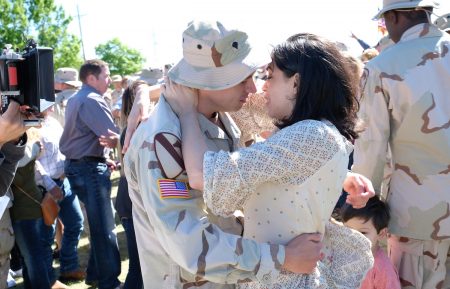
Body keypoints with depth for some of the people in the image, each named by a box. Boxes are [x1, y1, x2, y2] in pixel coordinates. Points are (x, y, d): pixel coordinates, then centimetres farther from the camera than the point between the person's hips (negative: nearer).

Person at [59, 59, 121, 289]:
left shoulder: (75, 99, 16)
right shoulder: (92, 100, -16)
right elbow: (113, 135, -25)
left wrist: (103, 158, 13)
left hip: (78, 164, 10)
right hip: (89, 168, -10)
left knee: (99, 223, 18)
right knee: (104, 227, -3)